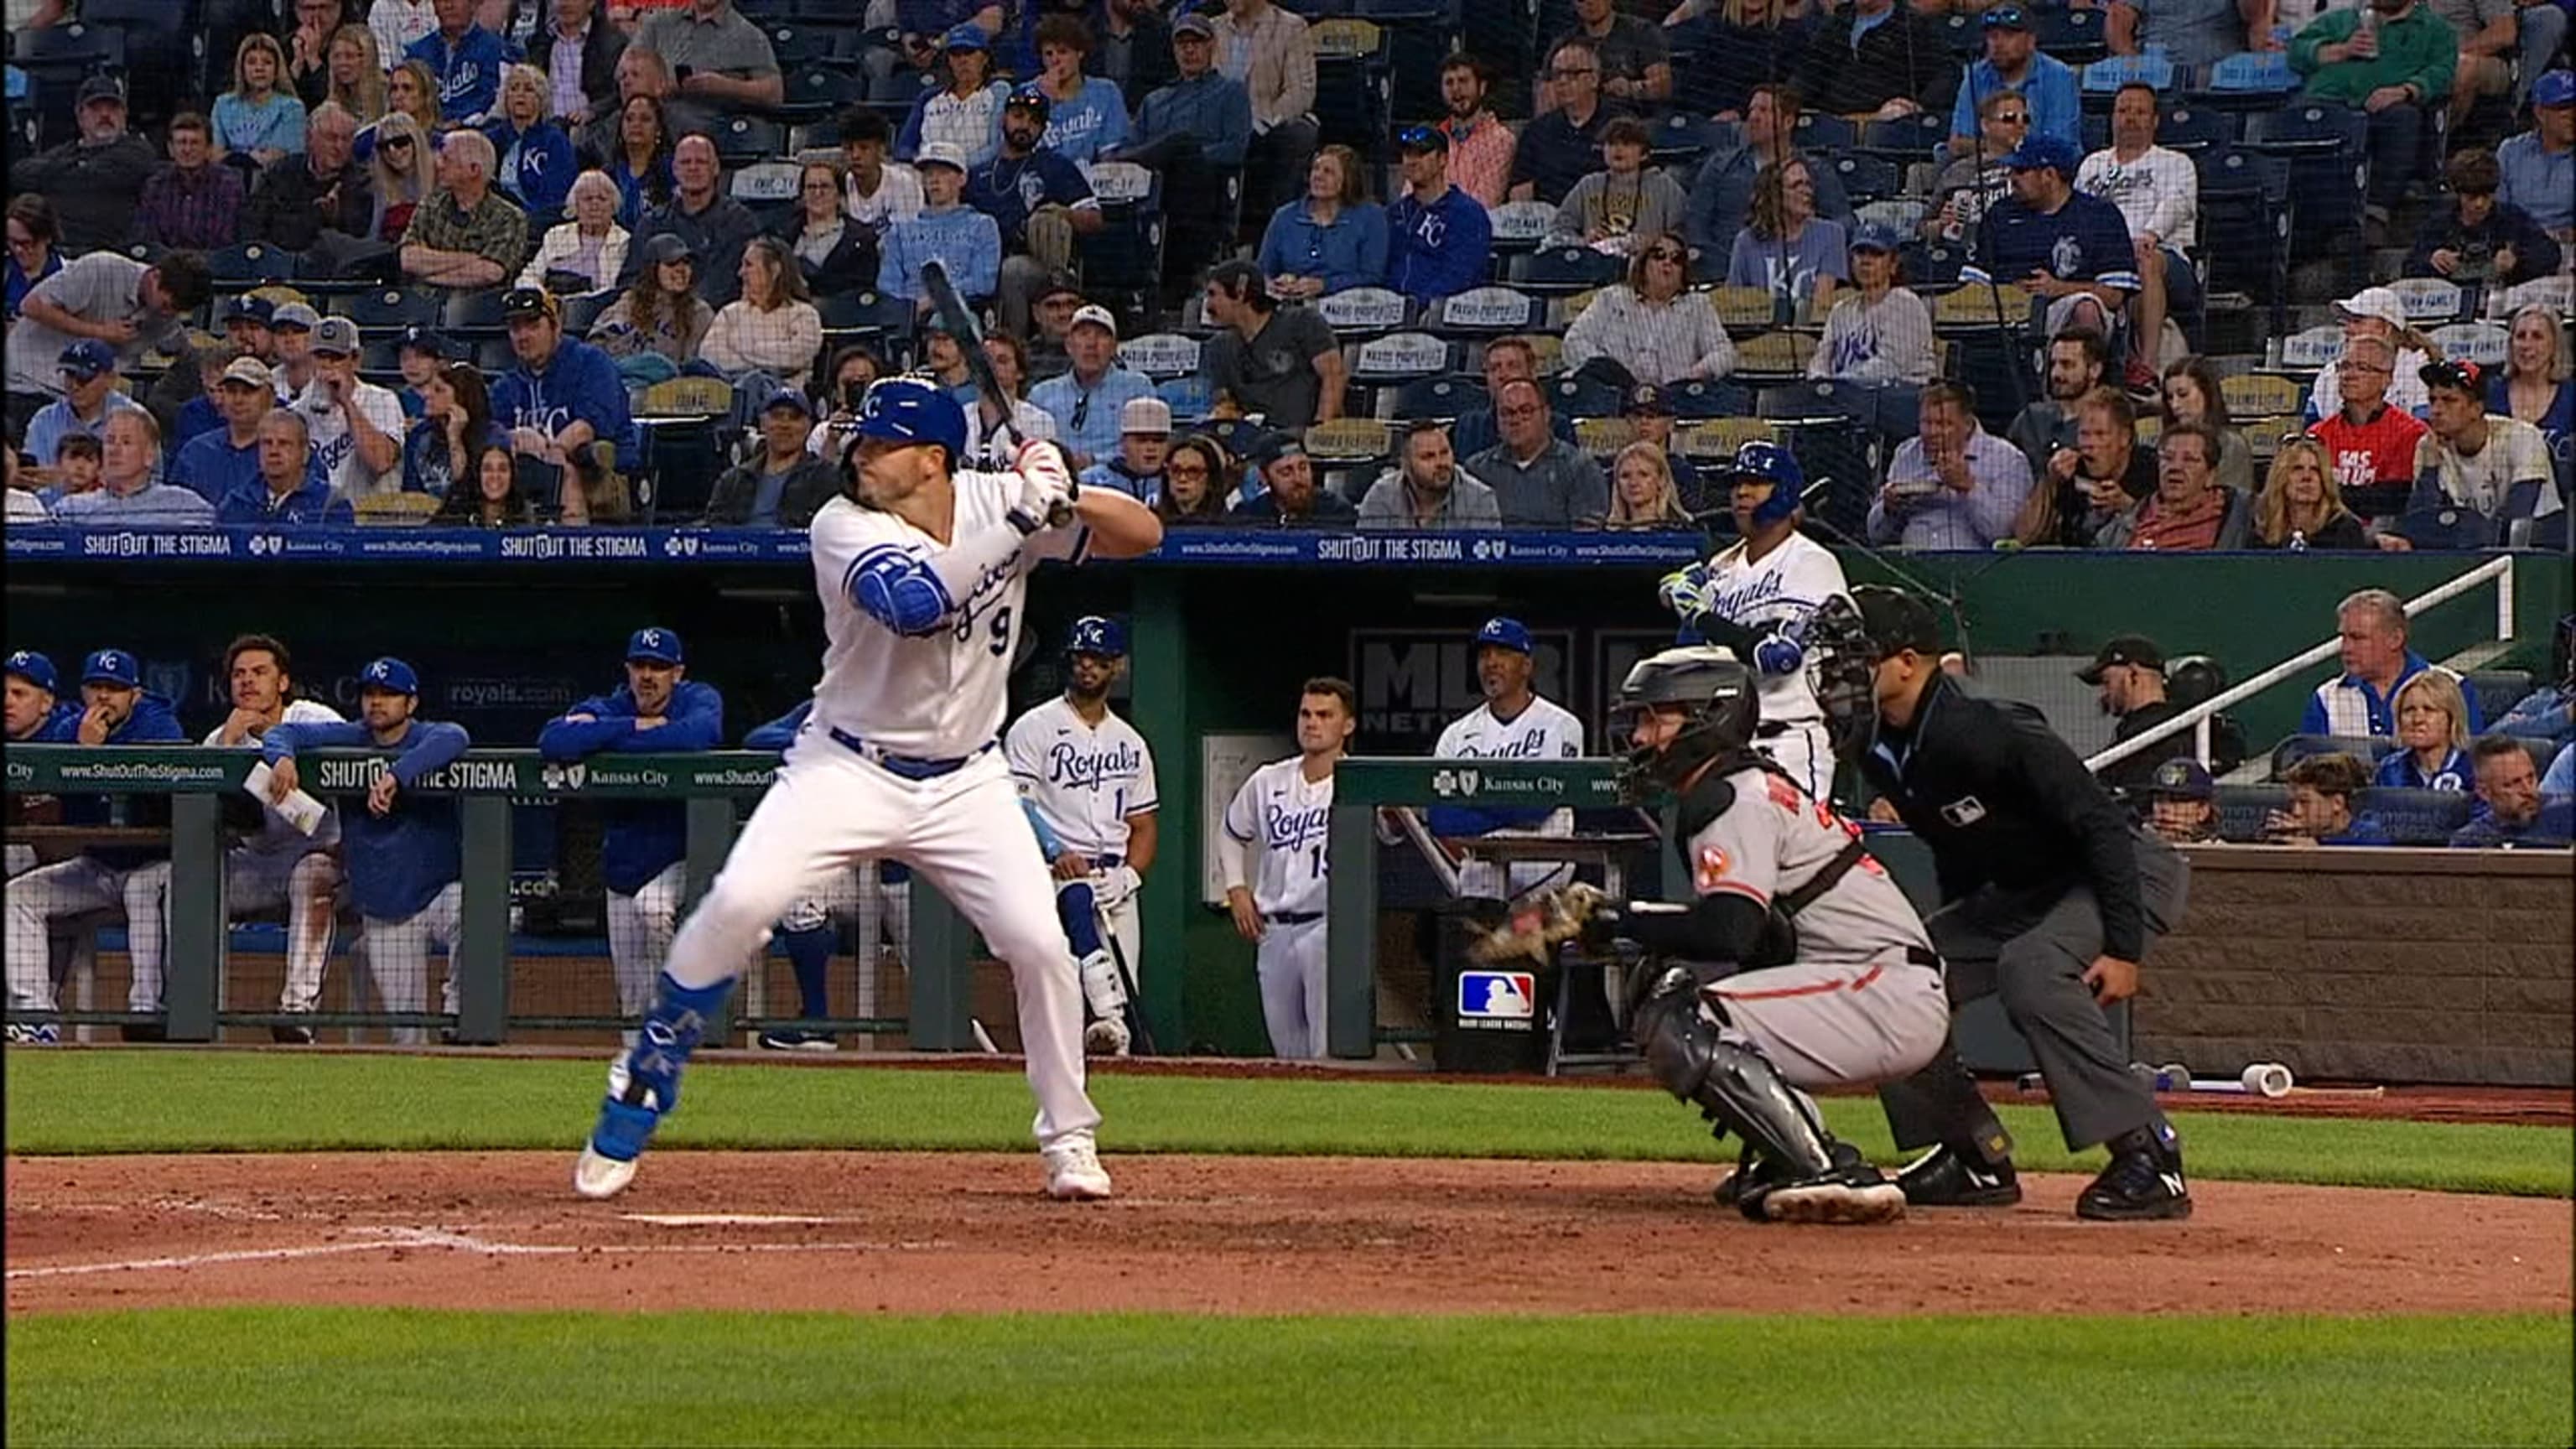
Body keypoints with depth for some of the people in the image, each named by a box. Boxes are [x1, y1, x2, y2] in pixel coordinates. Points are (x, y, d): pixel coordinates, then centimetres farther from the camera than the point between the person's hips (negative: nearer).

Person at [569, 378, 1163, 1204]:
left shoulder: (995, 501, -5)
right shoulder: (846, 527, -15)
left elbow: (1142, 535, -5)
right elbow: (915, 602, -33)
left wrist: (1066, 501, -26)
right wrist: (1018, 523, -34)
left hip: (965, 784, 3)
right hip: (847, 768, -3)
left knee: (1039, 944, -9)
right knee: (737, 906, -20)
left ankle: (1069, 1141, 13)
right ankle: (630, 1114, -8)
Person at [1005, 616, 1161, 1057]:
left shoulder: (1130, 743, 21)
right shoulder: (1033, 729, 5)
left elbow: (1144, 825, 20)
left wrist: (1129, 874, -1)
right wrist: (1055, 855, -21)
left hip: (1116, 883, 6)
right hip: (1052, 872, -6)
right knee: (1077, 899, -39)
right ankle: (1110, 1018, -56)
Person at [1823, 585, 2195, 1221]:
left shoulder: (1988, 734, -29)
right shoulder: (1880, 751, -3)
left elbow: (2104, 826, -29)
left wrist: (2122, 948, -30)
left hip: (2129, 876, -9)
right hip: (2021, 892, 10)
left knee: (2031, 968, -36)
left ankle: (2150, 1158, -32)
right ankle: (1976, 1160, 10)